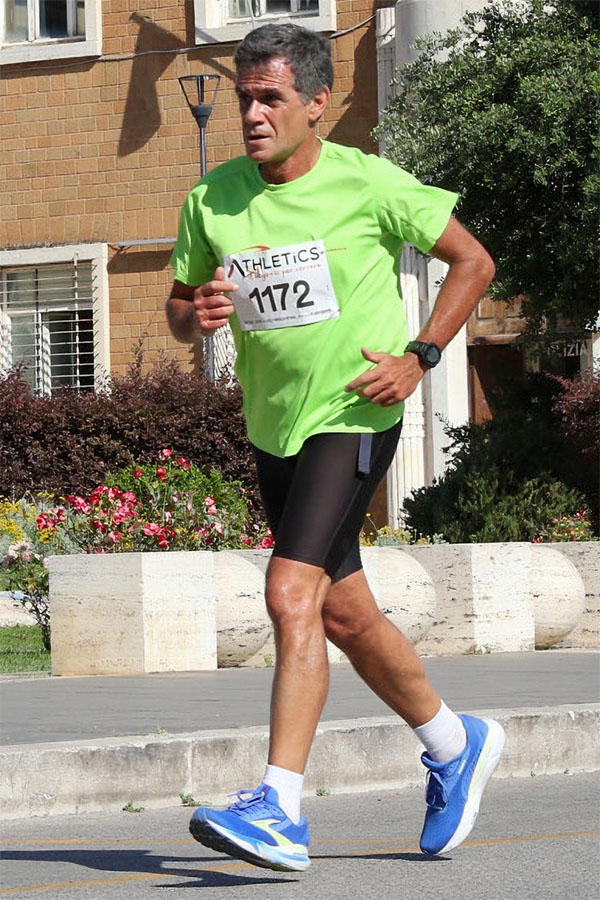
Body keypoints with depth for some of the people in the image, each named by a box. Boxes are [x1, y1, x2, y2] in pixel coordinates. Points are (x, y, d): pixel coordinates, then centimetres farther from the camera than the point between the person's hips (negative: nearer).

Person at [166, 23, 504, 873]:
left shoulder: (368, 185, -10)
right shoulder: (212, 199, 2)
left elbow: (473, 260, 0)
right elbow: (179, 306, 14)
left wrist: (417, 357, -9)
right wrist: (196, 315, -11)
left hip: (353, 418, -6)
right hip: (273, 426, 6)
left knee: (292, 595, -21)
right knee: (345, 614, 15)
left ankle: (280, 810, -23)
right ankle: (456, 745, 37)